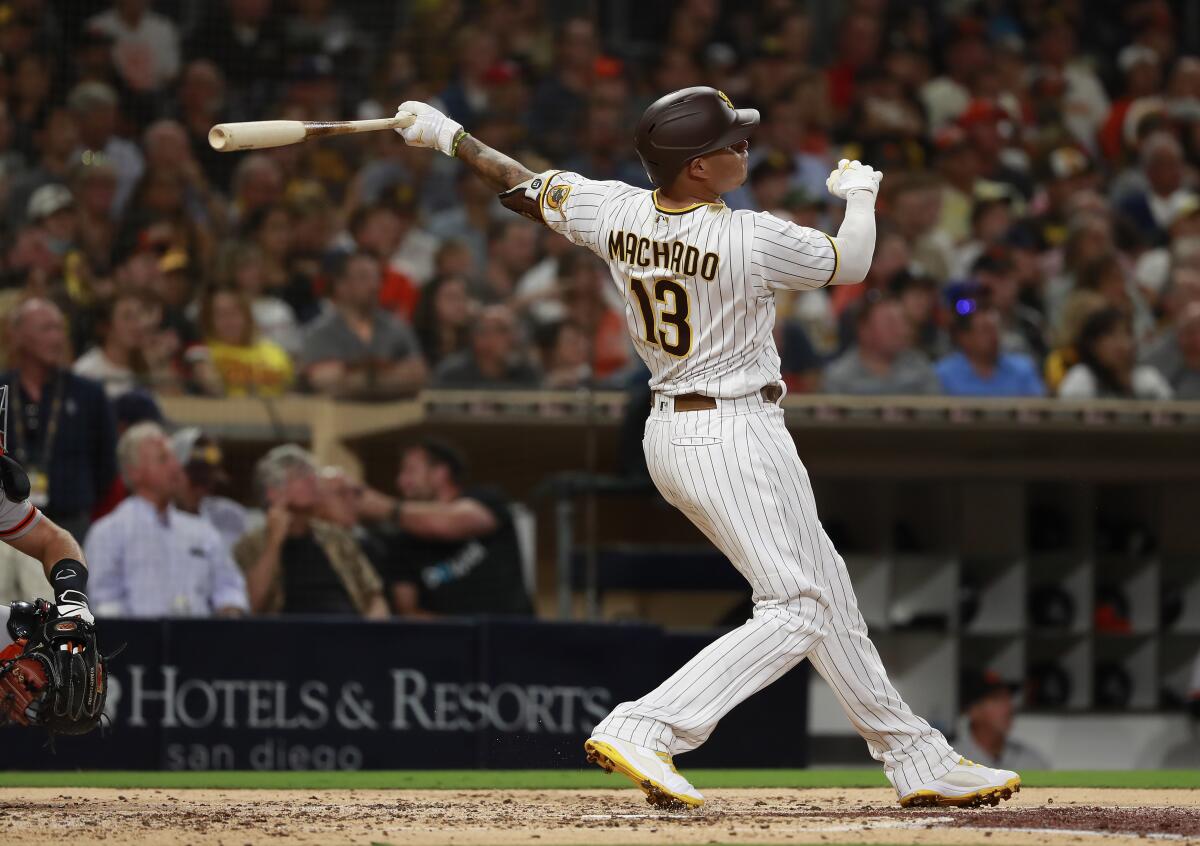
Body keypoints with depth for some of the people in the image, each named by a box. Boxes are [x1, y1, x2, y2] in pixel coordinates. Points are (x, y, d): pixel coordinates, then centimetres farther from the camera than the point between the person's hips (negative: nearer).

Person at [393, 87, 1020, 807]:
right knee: (797, 610, -7)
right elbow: (852, 263, -4)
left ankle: (918, 758, 22)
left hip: (669, 435, 9)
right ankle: (644, 731, -20)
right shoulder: (752, 241, -22)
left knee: (829, 593, 15)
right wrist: (859, 191, 16)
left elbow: (524, 189, 9)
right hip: (737, 438, -9)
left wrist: (447, 135, 25)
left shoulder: (615, 213, -5)